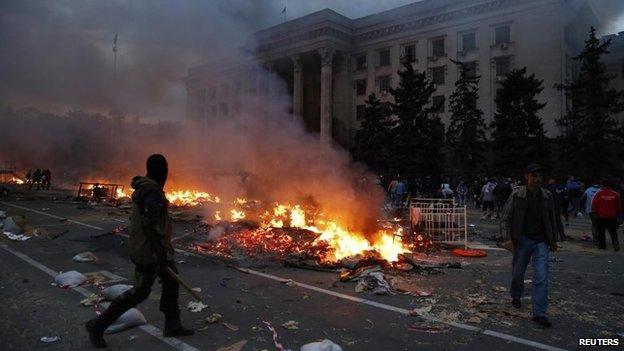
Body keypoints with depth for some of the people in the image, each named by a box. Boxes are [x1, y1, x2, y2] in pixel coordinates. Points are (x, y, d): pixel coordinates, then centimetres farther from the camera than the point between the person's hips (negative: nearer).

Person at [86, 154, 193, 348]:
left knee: (171, 280, 15)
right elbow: (152, 224, -27)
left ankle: (172, 325, 24)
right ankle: (98, 325, 13)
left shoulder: (145, 187, 9)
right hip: (150, 249, -10)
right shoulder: (152, 191, -23)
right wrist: (161, 253, -24)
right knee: (140, 292, 1)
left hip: (144, 244, 10)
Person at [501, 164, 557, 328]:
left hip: (541, 242, 2)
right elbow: (505, 218, -5)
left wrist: (553, 239, 18)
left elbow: (551, 219, 15)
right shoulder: (516, 196, -7)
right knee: (518, 273, 11)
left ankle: (539, 313, 0)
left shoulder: (547, 196, 3)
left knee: (542, 277, -5)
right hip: (522, 240, -2)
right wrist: (508, 238, -13)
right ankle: (516, 297, 39)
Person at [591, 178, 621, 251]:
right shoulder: (615, 194, -2)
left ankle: (602, 245, 12)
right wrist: (617, 214, 18)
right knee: (613, 232, 10)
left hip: (601, 217, -1)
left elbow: (594, 206, -6)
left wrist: (596, 214, 6)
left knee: (600, 231, 9)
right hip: (612, 217, 2)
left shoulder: (598, 194, -8)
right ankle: (615, 243, -7)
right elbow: (619, 206, 5)